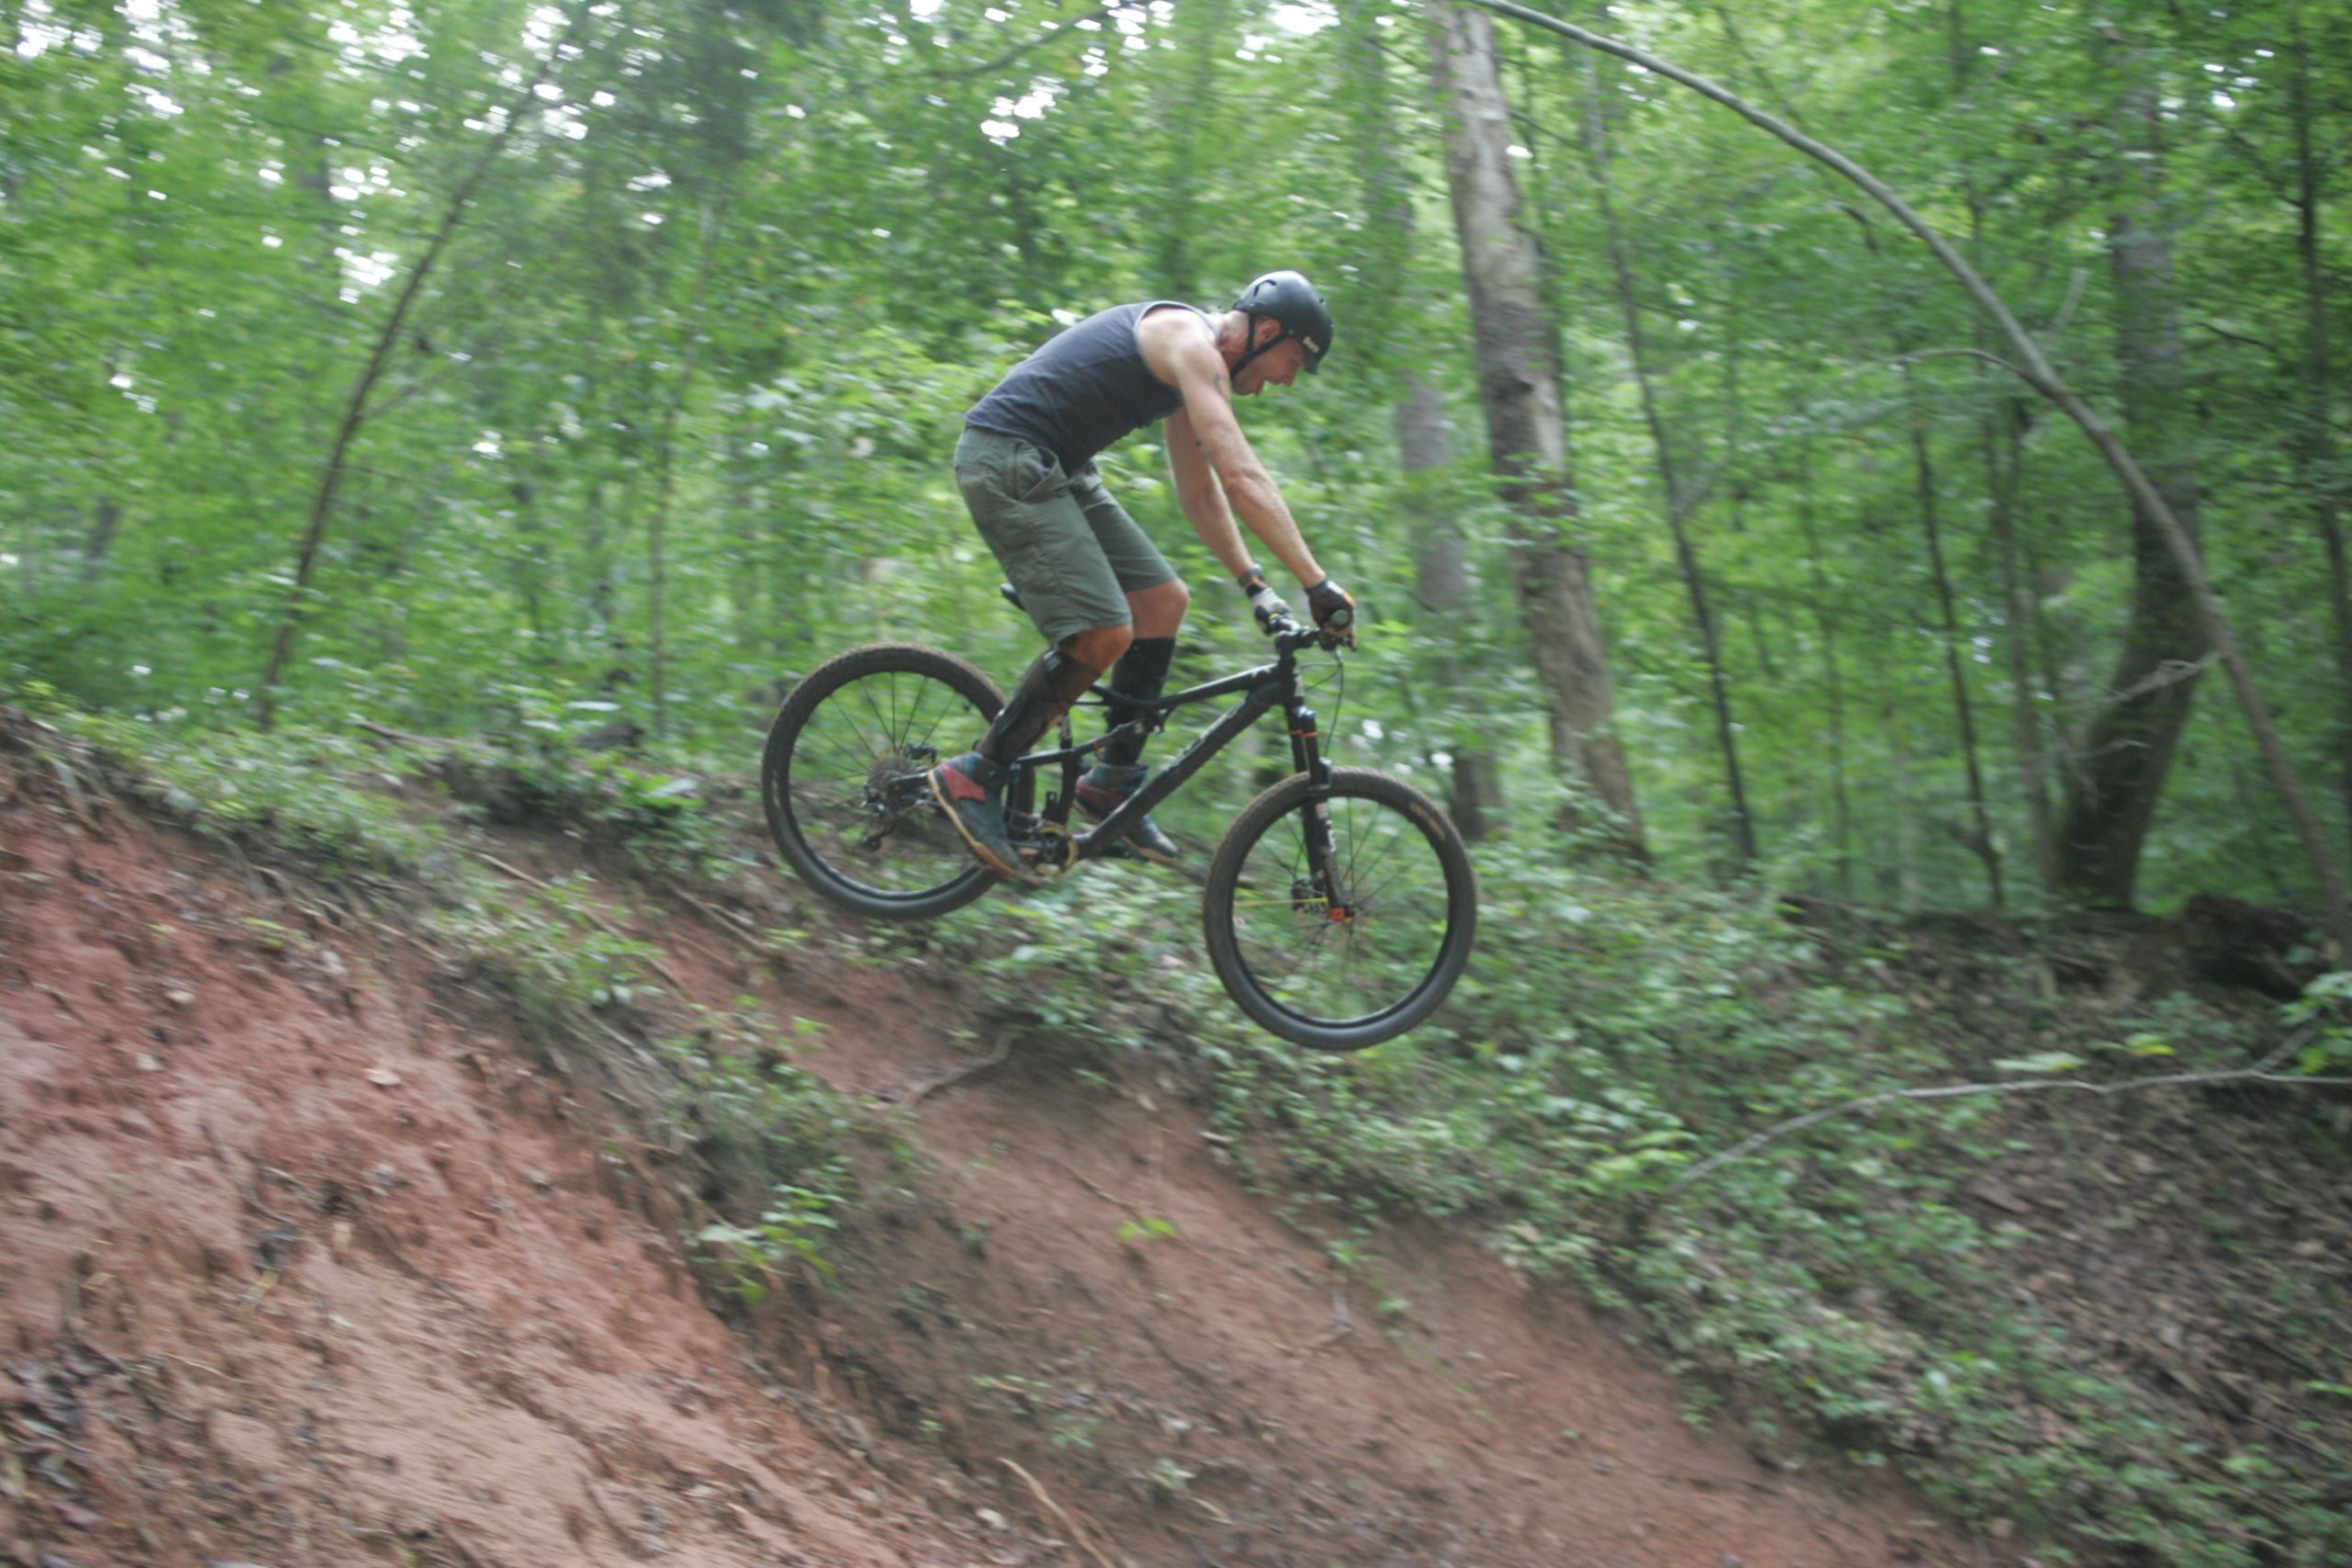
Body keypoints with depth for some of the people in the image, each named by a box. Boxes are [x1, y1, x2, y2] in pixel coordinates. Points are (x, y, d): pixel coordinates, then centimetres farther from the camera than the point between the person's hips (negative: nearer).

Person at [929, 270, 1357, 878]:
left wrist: (1255, 584, 16)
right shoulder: (1191, 342, -15)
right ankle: (975, 777, -8)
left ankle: (1113, 782, 12)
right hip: (1007, 458, -11)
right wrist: (1317, 583, -25)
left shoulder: (1192, 366, 17)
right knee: (1104, 634, -17)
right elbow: (1243, 478, -24)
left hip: (1053, 469, 11)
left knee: (1164, 599, 7)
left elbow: (1202, 493, 24)